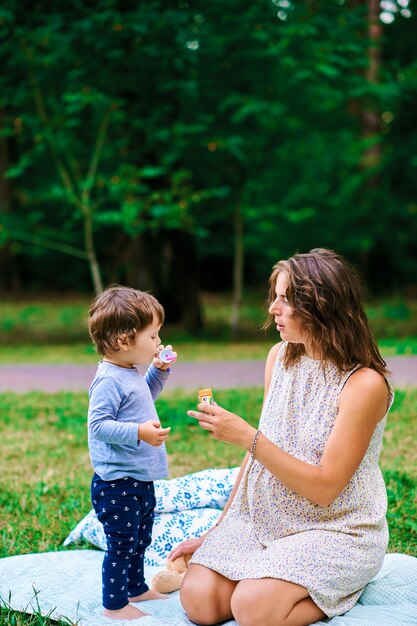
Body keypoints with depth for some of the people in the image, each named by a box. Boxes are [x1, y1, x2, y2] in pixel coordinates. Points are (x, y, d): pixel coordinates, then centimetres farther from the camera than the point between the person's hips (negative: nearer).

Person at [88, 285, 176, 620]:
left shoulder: (130, 375, 10)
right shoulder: (109, 380, -22)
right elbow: (98, 424, -26)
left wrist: (160, 370, 17)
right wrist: (139, 432, -34)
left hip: (140, 480, 10)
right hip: (117, 483, -10)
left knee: (140, 540, 23)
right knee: (121, 544, 1)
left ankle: (136, 588, 40)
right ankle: (115, 604, 14)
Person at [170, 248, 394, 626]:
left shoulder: (365, 383, -19)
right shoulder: (280, 357, 2)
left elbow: (324, 489, -19)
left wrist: (247, 437, -23)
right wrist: (218, 531, 8)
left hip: (337, 529, -5)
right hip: (264, 518, 6)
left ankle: (338, 593, 1)